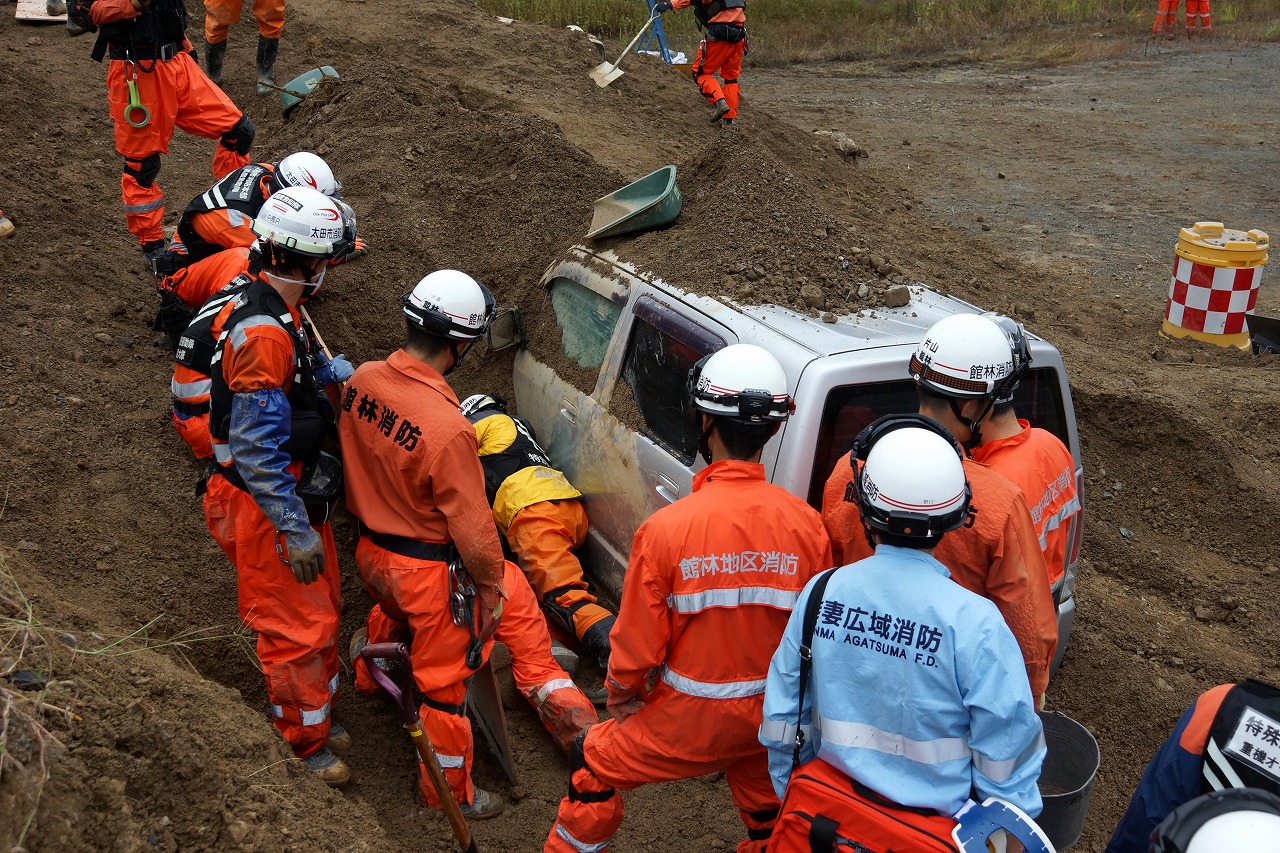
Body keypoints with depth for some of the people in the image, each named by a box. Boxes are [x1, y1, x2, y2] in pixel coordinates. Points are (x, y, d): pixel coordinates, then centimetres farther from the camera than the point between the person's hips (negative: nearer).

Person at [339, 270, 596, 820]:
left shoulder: (362, 380, -11)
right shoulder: (448, 429, -34)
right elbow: (471, 528, -25)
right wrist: (489, 587, -7)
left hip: (371, 550, 7)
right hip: (431, 569, -7)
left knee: (395, 608, 38)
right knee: (443, 681, 14)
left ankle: (368, 671, 65)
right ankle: (448, 790, 35)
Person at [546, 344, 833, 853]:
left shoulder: (667, 528, -24)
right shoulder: (806, 525, -16)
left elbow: (638, 640, -13)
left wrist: (621, 698, 7)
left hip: (691, 718, -3)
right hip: (774, 717, 3)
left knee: (594, 767, 21)